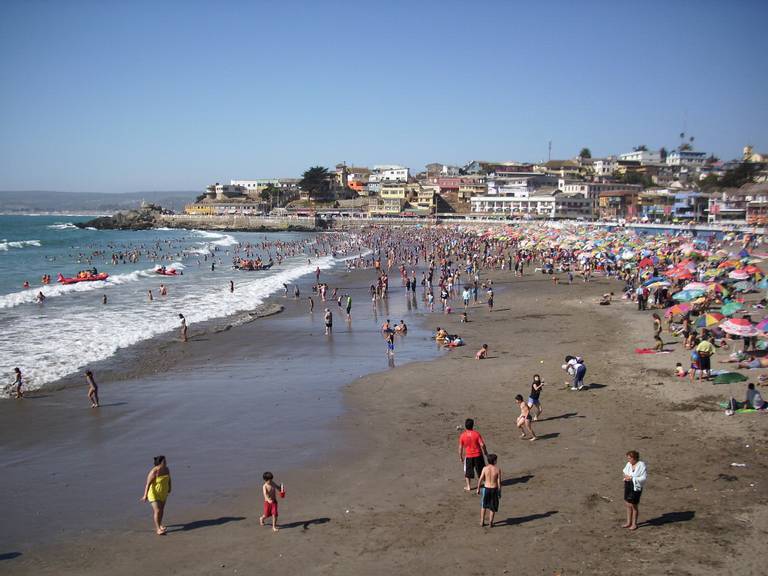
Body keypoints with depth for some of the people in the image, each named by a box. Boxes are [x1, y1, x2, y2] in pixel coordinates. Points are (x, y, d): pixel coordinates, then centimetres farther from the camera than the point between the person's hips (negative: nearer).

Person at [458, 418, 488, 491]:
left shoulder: (462, 435, -9)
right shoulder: (476, 433, -13)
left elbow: (460, 447, -3)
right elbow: (482, 444, -13)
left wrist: (460, 457, 9)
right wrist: (486, 453, 1)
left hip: (468, 456, 0)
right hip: (478, 455, 0)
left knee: (467, 472, 15)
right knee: (481, 470, 16)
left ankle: (468, 486, 15)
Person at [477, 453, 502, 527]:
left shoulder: (485, 468, -9)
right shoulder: (498, 469, -12)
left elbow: (480, 480, -6)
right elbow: (499, 482, -9)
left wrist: (478, 489, 7)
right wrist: (499, 492, 1)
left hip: (486, 488, 1)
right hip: (494, 489, -1)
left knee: (483, 505, 19)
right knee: (493, 507, 14)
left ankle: (482, 521, 21)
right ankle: (490, 522, 13)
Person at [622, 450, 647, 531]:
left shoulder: (641, 465, -17)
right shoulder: (629, 464, 2)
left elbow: (643, 478, -19)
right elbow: (624, 471, 18)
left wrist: (632, 478, -22)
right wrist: (625, 475, -6)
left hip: (636, 487, -7)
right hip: (628, 485, 7)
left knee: (633, 505, 4)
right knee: (627, 504, 14)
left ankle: (634, 524, 23)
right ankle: (629, 522, 31)